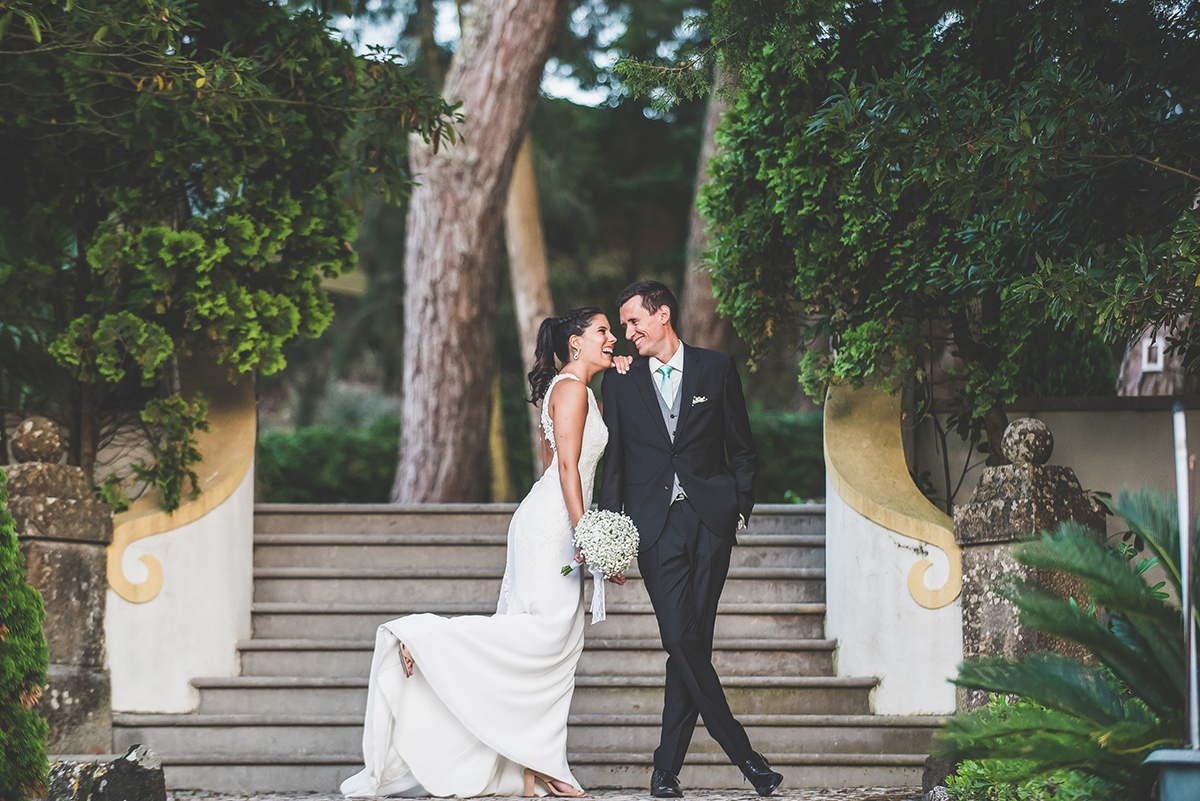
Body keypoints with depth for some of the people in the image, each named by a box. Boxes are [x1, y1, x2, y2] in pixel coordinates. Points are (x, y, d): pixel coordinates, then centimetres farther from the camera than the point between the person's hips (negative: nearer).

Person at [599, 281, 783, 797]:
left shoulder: (717, 369, 6)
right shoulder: (620, 381, 8)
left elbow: (742, 448, 12)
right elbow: (613, 461, 11)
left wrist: (741, 509, 3)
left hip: (711, 518, 0)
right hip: (654, 524, 0)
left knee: (692, 642, -2)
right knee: (681, 640, -12)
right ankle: (741, 752, -2)